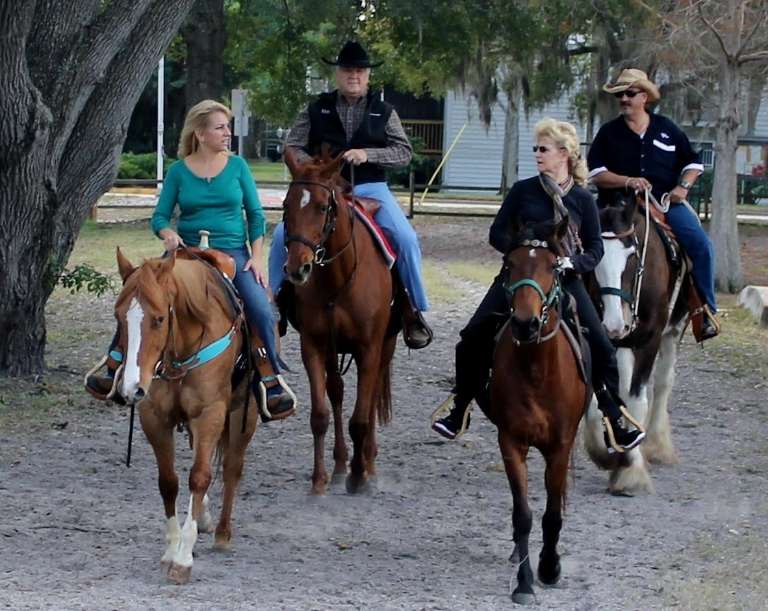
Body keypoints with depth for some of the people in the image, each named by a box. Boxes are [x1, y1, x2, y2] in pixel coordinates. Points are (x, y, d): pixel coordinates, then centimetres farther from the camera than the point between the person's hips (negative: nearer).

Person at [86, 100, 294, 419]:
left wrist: (257, 256, -5)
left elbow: (255, 214, 5)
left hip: (233, 251, -1)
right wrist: (167, 233, -19)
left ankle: (272, 381, -7)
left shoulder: (237, 166, 2)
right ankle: (114, 372, 6)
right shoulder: (179, 171, 1)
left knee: (261, 310, -22)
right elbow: (160, 216, 3)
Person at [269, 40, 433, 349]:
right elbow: (293, 148, 6)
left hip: (370, 188, -1)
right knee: (282, 234, -18)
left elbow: (404, 152, 2)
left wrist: (367, 154, -13)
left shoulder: (383, 112, 6)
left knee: (406, 238, -21)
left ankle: (414, 311, -8)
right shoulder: (317, 110, 6)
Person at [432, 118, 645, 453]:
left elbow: (595, 248, 3)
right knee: (472, 338, -7)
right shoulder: (523, 191, 3)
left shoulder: (582, 199, 2)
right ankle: (459, 411, 8)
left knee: (601, 348, -9)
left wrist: (573, 263, -17)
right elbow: (498, 234, 3)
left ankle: (615, 423, 1)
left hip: (564, 278, 0)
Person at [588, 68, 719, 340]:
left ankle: (706, 309, -10)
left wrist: (683, 187, -2)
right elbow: (596, 173, -2)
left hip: (666, 202, 1)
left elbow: (693, 163, 17)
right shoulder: (609, 133, 7)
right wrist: (628, 181, -17)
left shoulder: (667, 129, 11)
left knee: (701, 244, -19)